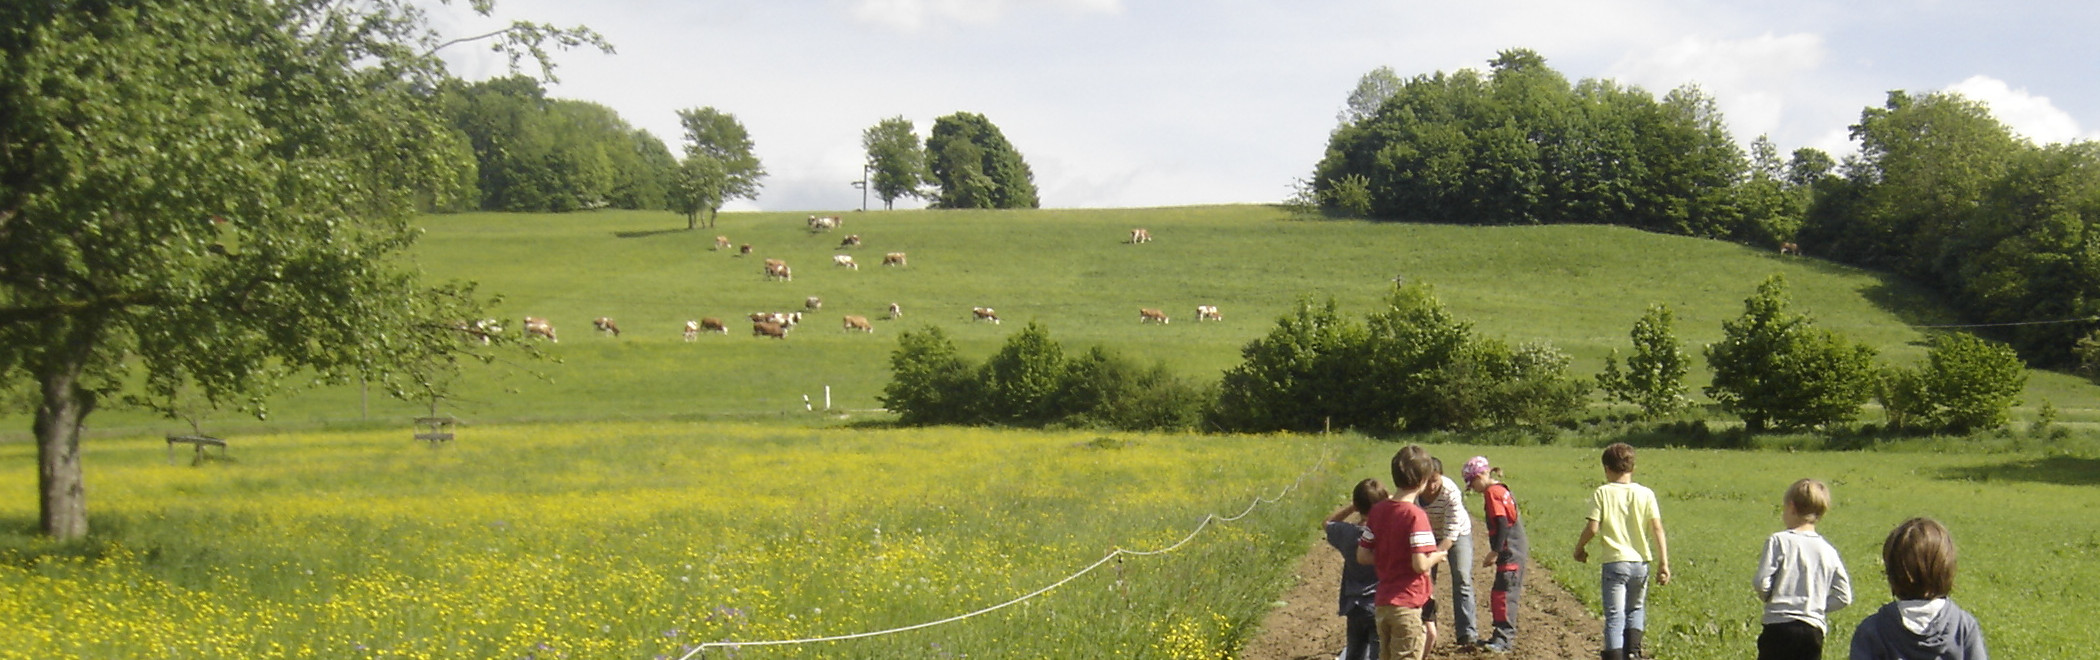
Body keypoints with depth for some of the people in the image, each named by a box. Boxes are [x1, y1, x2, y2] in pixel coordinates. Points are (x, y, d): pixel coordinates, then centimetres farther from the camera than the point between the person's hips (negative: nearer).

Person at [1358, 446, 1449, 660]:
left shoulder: (1378, 511, 4)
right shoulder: (1415, 515, -16)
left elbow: (1362, 556, 6)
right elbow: (1420, 564, -21)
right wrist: (1437, 556, -1)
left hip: (1382, 603, 7)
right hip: (1408, 606, -7)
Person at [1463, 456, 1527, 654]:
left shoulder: (1492, 492, -12)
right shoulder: (1501, 489, 17)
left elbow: (1502, 524, -19)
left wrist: (1495, 552, -17)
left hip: (1510, 553, -10)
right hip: (1517, 550, 10)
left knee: (1503, 594, -9)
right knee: (1501, 595, 14)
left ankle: (1504, 639, -9)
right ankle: (1502, 636, 20)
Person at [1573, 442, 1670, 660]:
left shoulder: (1602, 493, -5)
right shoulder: (1645, 494, 2)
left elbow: (1592, 528, -10)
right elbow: (1657, 529, -2)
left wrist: (1579, 548, 9)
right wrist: (1664, 563, -1)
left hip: (1614, 561, -3)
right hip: (1640, 561, 3)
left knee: (1614, 616, -2)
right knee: (1636, 609, 23)